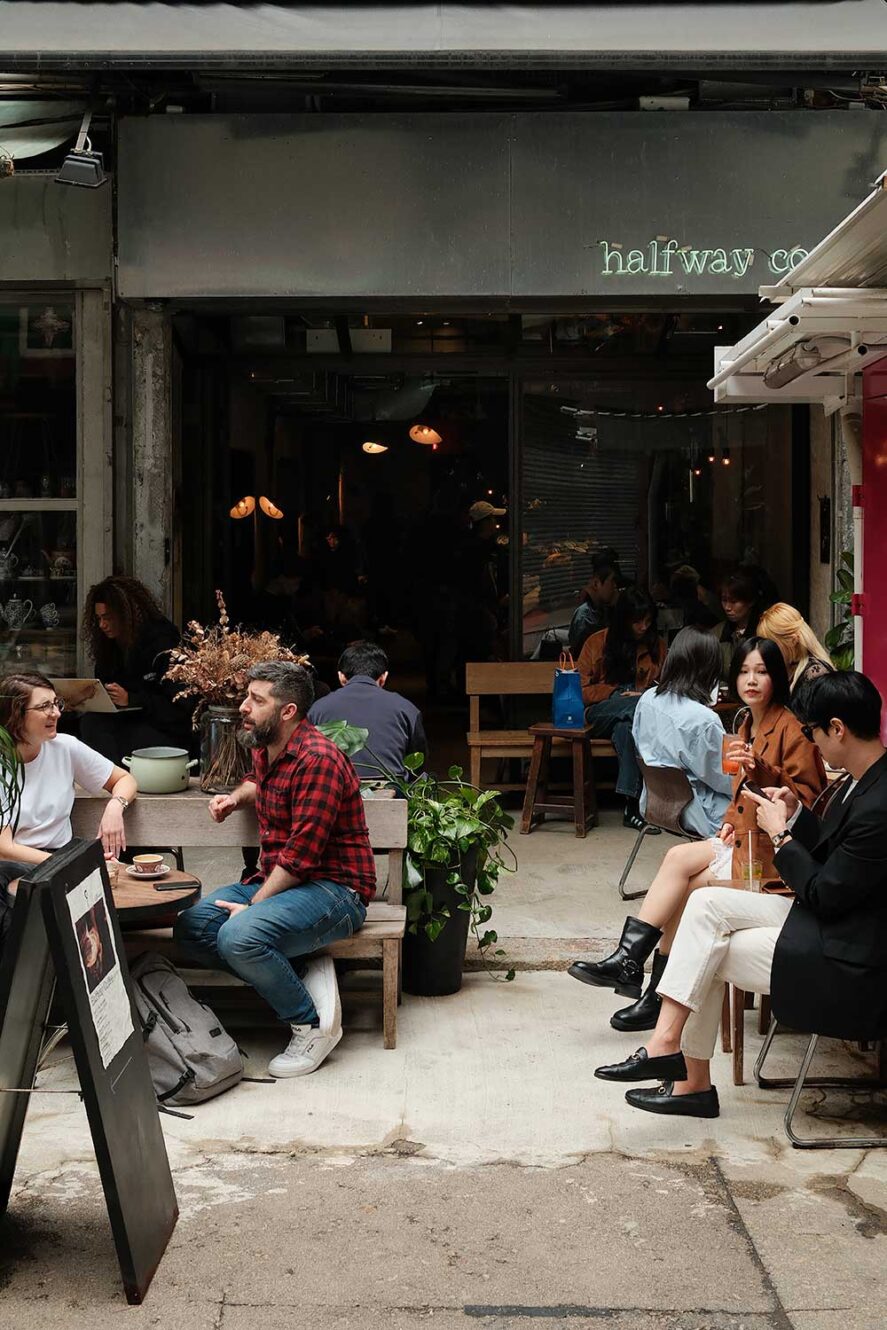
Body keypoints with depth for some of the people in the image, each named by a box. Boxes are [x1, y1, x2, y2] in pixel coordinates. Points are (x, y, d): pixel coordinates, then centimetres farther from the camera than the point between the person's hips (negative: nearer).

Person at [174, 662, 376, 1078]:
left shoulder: (317, 759, -20)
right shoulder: (264, 750, 10)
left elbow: (301, 855, -23)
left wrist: (252, 906, -20)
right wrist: (236, 797, 14)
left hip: (333, 889, -10)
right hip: (278, 882, 10)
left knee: (239, 936, -33)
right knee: (190, 927, -5)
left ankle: (312, 1025, -11)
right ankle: (304, 976, -7)